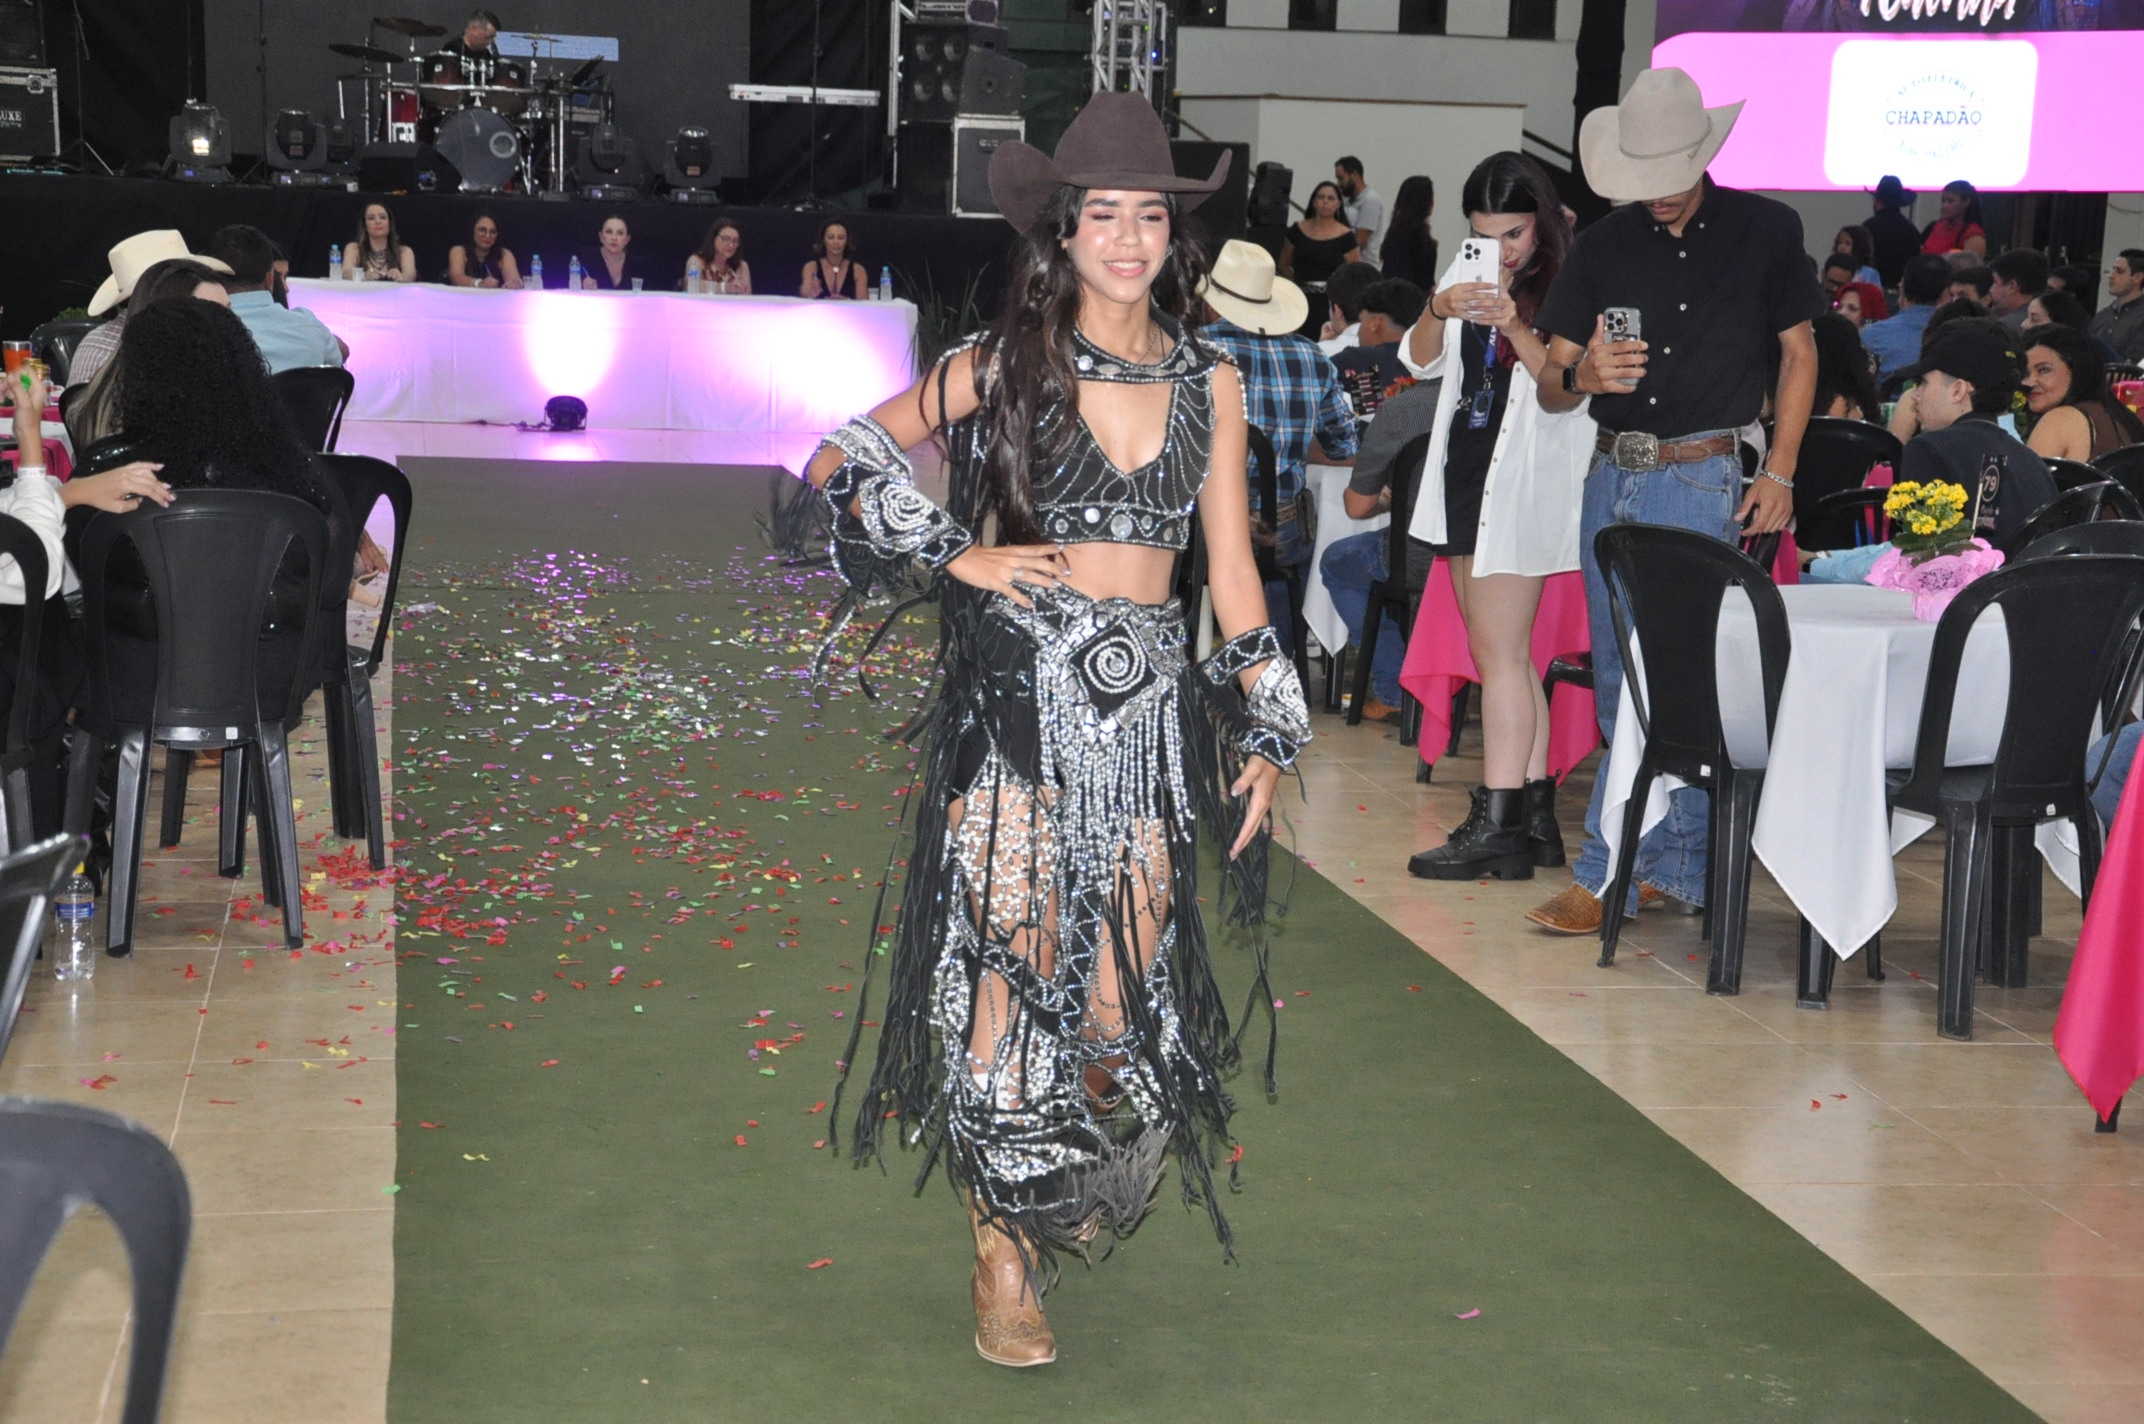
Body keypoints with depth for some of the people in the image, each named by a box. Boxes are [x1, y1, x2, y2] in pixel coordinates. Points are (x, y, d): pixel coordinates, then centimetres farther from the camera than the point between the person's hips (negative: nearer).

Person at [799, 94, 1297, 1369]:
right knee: (1013, 961, -6)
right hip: (1019, 695, -3)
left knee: (1128, 969, 4)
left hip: (1150, 701, 3)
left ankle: (1091, 1181, 33)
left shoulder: (1209, 382, 9)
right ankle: (1006, 1248, 5)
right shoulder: (1004, 364, 0)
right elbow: (841, 459, 3)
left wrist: (1269, 732, 9)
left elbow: (1231, 563, 12)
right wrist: (959, 556, -6)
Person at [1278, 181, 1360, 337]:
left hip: (1330, 302, -3)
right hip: (1301, 299, 3)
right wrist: (1296, 283, 9)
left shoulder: (1345, 236, -1)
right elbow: (1284, 264, 18)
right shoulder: (1298, 231, 7)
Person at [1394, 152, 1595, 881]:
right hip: (1465, 470, 7)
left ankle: (1498, 824, -8)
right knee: (1502, 651, 8)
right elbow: (1422, 361, 6)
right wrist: (1439, 311, -13)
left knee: (1500, 651, -10)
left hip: (1524, 484, -7)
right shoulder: (1471, 277, 13)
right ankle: (1534, 814, 13)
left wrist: (1517, 329, -29)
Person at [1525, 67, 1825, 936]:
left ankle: (1606, 876, -4)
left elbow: (1798, 351, 8)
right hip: (1611, 476, 5)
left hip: (1701, 480, -5)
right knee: (1618, 683, 9)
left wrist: (1779, 473, -1)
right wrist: (1581, 375, -18)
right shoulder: (1603, 246, 7)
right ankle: (1679, 866, 21)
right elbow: (1549, 390, 7)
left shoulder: (1766, 231, 1)